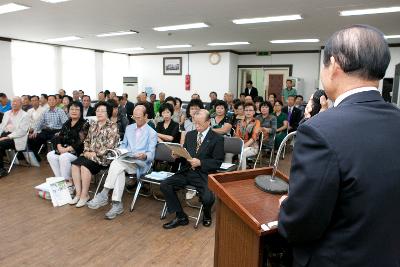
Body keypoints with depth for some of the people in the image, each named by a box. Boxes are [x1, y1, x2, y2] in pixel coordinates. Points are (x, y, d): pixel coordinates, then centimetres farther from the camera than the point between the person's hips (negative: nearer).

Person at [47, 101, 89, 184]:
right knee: (50, 155, -12)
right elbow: (58, 136, 9)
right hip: (64, 149, 7)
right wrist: (59, 147, -11)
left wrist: (67, 149, -21)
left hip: (77, 151, -7)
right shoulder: (67, 123, 15)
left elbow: (81, 141, -16)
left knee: (64, 157, -31)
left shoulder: (84, 124, -8)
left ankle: (67, 180, -16)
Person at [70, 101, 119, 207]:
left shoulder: (113, 126, -6)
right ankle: (78, 193, -9)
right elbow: (87, 140, 19)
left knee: (85, 165, -27)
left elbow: (110, 145, -14)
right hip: (90, 154, 7)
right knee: (75, 164, -16)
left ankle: (85, 195, -12)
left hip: (103, 156, -7)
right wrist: (86, 151, 0)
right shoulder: (93, 125, 16)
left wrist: (95, 154, -16)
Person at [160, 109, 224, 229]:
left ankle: (206, 215, 11)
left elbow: (217, 162, -7)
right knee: (164, 185, -14)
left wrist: (200, 162, -19)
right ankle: (181, 217, 1)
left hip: (204, 175, -5)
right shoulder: (190, 135, 14)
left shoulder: (217, 139, -3)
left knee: (208, 198, -30)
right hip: (186, 172, 5)